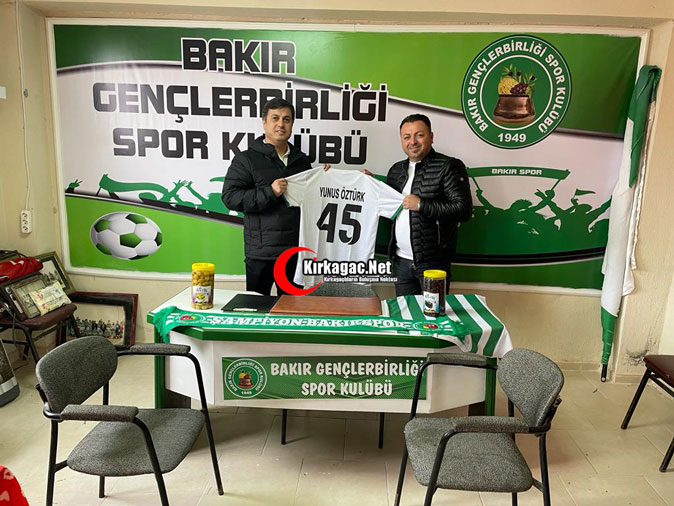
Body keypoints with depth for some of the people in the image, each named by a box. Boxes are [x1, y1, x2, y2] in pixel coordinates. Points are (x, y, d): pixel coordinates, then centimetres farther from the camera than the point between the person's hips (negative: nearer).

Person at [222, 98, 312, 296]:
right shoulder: (247, 159, -2)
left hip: (296, 250, 5)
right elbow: (229, 197, -11)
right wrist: (269, 192, -20)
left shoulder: (301, 160, 14)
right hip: (261, 252, -4)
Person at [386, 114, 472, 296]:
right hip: (401, 260, 6)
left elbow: (464, 210, -14)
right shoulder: (396, 169, 13)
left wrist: (421, 205, -18)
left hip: (433, 262, -5)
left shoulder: (449, 166, -6)